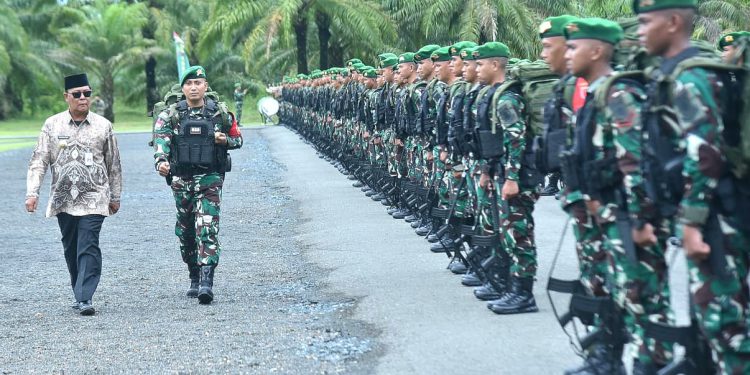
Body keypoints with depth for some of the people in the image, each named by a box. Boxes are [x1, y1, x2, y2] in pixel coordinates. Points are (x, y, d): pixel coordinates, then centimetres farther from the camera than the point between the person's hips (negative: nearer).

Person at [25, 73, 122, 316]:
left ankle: (85, 298, -15)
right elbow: (39, 161, 3)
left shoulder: (103, 126, 3)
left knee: (88, 248, -12)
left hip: (93, 199, -2)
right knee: (71, 250, 11)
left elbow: (113, 164, 10)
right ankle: (79, 294, 24)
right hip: (63, 200, 2)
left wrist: (115, 196, 12)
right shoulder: (52, 125, 4)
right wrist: (32, 192, -8)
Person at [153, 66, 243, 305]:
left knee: (207, 230, -13)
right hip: (181, 180, 2)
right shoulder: (170, 115, 1)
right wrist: (161, 161, -35)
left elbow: (238, 139, 15)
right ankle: (194, 279, 25)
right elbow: (160, 140, -15)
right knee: (186, 233, 10)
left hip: (210, 179, -2)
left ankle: (206, 282, -19)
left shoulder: (219, 113, 3)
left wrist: (225, 140, -8)